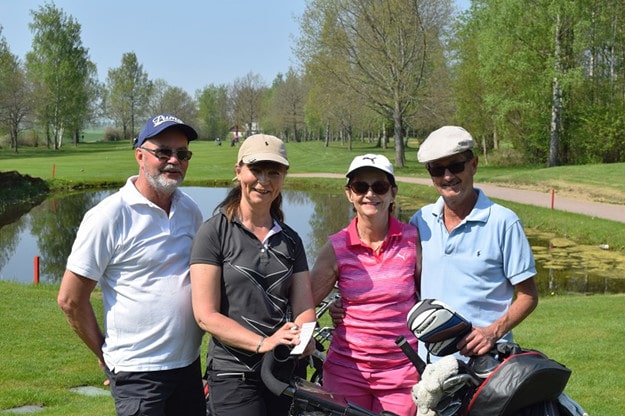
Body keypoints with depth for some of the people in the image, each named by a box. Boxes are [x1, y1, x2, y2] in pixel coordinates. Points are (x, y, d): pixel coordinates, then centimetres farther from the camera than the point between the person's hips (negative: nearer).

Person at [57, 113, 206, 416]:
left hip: (189, 364, 6)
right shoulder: (109, 216, -12)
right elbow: (70, 299, -9)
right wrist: (105, 354, 0)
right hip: (138, 373, -6)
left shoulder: (190, 210, 6)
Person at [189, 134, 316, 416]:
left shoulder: (290, 240, 10)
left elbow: (304, 308, 3)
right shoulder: (214, 232, -6)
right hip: (234, 375, -5)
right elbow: (206, 315, -12)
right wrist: (263, 343, -23)